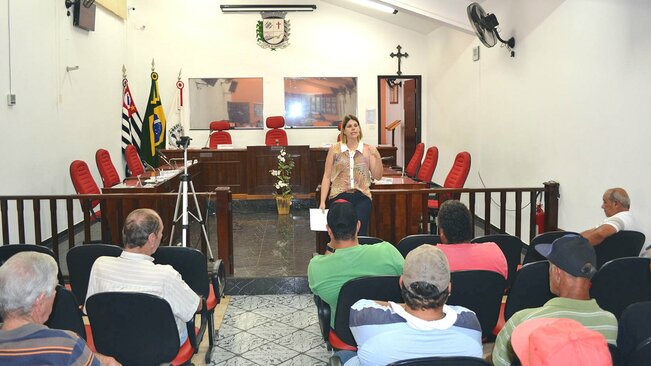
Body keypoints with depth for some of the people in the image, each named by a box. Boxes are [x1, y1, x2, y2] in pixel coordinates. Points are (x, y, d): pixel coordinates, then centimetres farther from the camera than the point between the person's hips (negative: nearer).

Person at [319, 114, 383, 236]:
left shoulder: (368, 150, 7)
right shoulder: (335, 149, 4)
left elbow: (377, 176, 5)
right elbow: (327, 177, 4)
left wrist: (378, 157, -10)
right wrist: (322, 201, -1)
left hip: (362, 197, 1)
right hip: (339, 196, 0)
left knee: (359, 234, -12)